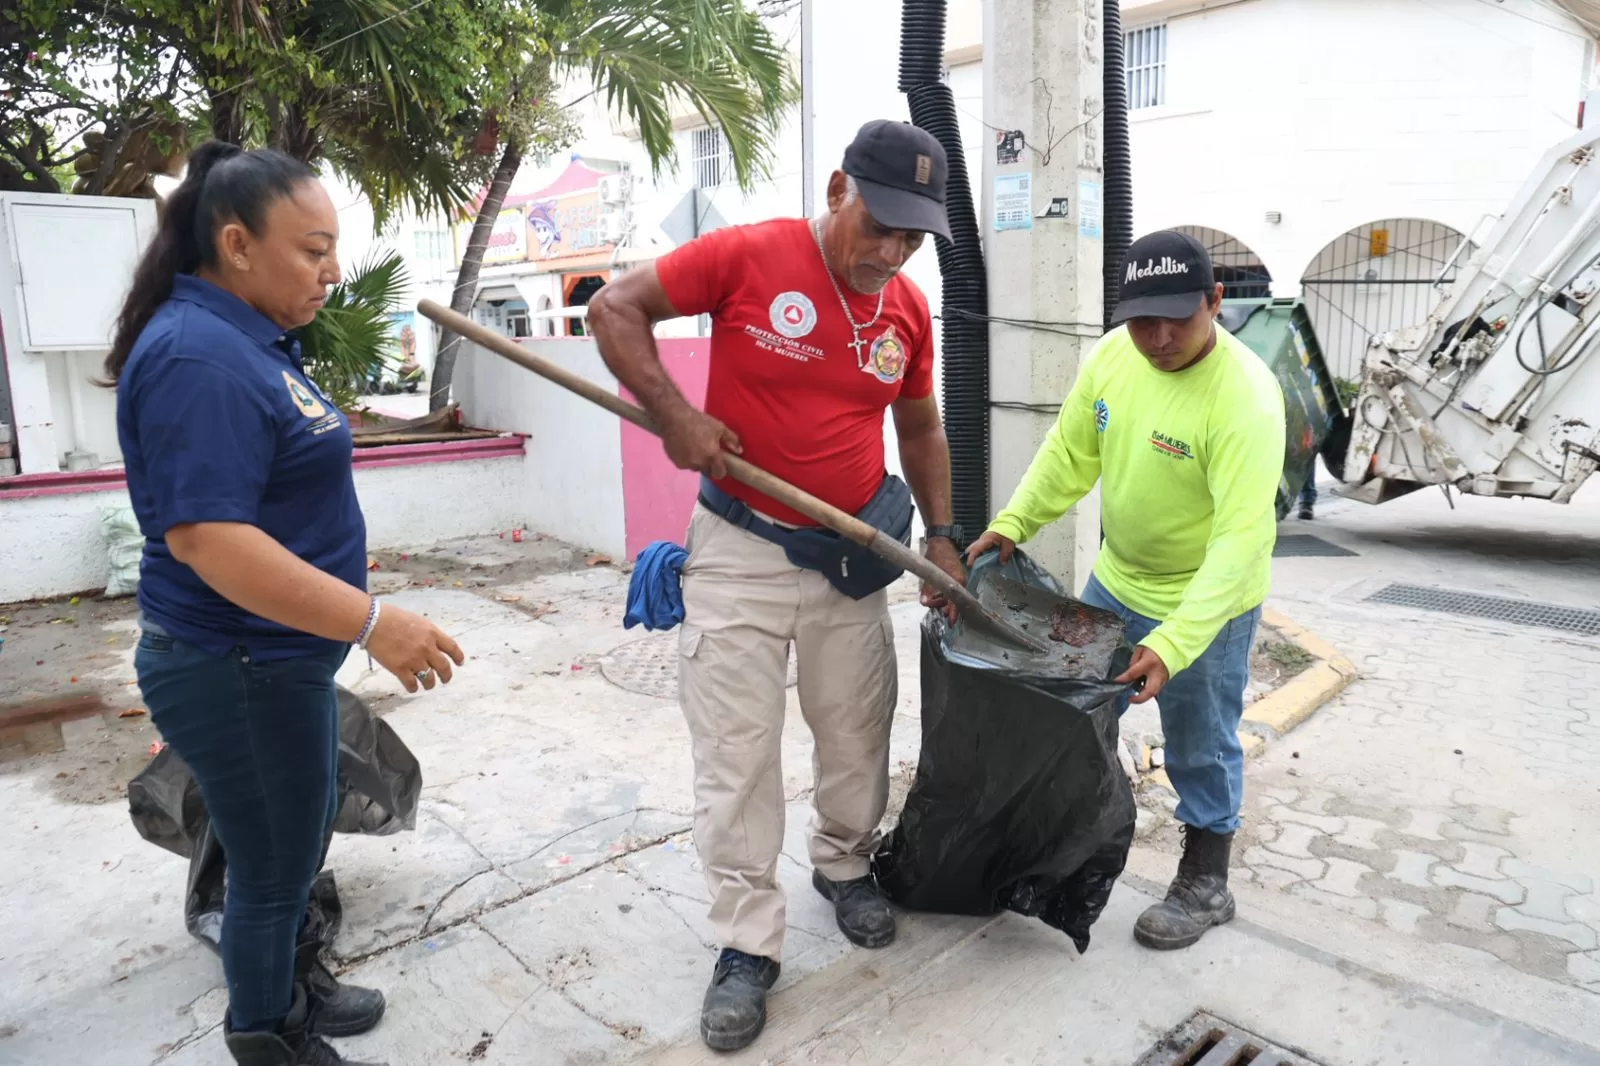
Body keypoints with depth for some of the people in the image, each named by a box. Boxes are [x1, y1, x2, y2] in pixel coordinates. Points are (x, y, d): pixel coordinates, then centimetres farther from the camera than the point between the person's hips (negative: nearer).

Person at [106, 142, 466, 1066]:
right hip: (239, 673, -10)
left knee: (301, 837, 25)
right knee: (273, 865, 10)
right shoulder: (201, 357, -23)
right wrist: (375, 623, -32)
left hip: (273, 657, 10)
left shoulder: (246, 338, 8)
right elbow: (204, 537, -31)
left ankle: (294, 980, 48)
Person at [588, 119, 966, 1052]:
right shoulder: (747, 256, -13)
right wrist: (674, 414, -20)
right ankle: (749, 943, 20)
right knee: (737, 756, 3)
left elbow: (920, 429, 14)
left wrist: (941, 538, 9)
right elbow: (615, 309, -7)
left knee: (858, 735, 16)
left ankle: (845, 865, 44)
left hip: (852, 555, 4)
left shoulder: (910, 308, 1)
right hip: (742, 552, -4)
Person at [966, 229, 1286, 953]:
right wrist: (1012, 524, -8)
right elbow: (1070, 451, 2)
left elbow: (1239, 539, -33)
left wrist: (1173, 645, -39)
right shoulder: (1113, 354, -10)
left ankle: (1205, 883, 32)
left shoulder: (1245, 398, -29)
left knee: (1200, 747, 9)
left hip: (1206, 601, -6)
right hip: (1116, 577, 7)